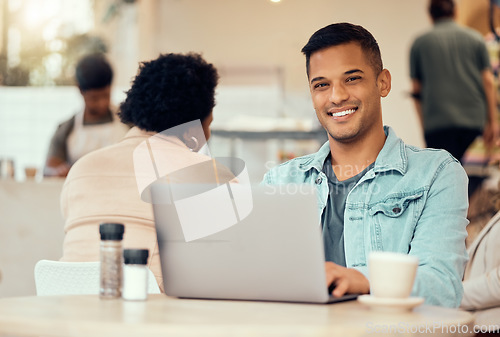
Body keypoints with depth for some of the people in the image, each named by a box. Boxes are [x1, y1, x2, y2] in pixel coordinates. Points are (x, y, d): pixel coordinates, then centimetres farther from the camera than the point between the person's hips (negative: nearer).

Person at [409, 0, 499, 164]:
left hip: (437, 121, -2)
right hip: (473, 119, 2)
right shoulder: (475, 38, 11)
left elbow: (416, 90, 8)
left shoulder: (419, 43, 9)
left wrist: (423, 126, 15)